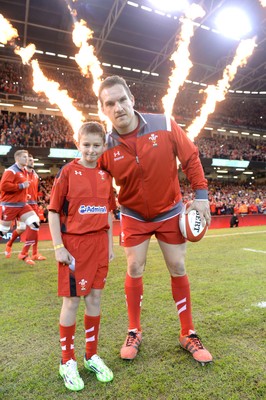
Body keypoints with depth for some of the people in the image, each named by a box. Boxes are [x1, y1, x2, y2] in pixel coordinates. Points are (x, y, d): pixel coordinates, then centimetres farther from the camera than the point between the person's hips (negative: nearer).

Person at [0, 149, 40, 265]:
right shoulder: (11, 171, -11)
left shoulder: (24, 172, 15)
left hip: (22, 205, 7)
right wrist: (21, 186, -21)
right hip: (9, 205, -7)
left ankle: (24, 253, 0)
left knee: (35, 223, -7)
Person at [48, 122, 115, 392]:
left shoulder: (105, 175, 7)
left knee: (94, 299, 13)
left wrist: (110, 245, 11)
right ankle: (67, 361, 27)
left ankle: (92, 355, 32)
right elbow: (53, 211, -5)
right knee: (72, 301, 7)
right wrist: (58, 247, -10)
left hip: (99, 244, 4)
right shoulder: (68, 171, -6)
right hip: (74, 244, -4)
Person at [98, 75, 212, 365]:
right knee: (134, 270, 2)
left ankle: (188, 334, 26)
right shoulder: (107, 147, -15)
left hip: (170, 211, 0)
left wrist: (201, 196, -11)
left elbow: (191, 158, -7)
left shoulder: (165, 125, -17)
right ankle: (134, 333, 25)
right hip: (134, 216, 0)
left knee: (178, 269, 7)